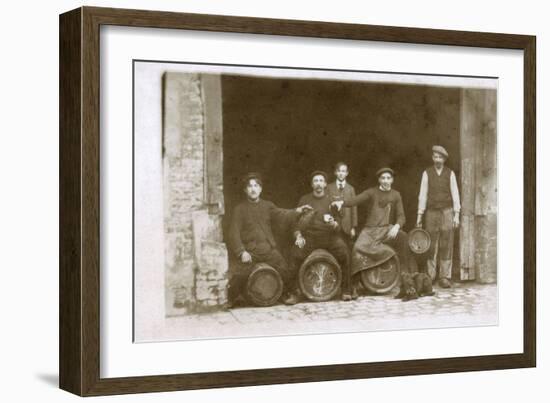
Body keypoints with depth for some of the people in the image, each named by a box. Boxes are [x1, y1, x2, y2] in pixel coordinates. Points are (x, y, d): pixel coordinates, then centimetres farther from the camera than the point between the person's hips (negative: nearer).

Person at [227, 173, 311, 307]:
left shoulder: (267, 206, 14)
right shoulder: (240, 209, 4)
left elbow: (280, 214, -2)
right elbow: (234, 233, -2)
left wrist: (296, 211, -19)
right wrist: (241, 252, -14)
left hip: (269, 249, 3)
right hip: (250, 251, -3)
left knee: (286, 273, -10)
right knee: (238, 275, -20)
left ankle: (285, 294, 17)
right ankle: (230, 299, 4)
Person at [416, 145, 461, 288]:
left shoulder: (450, 173, 4)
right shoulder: (427, 173, 2)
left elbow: (455, 194, 3)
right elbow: (423, 194, 1)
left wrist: (457, 215, -5)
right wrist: (419, 216, -2)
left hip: (447, 212, 0)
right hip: (431, 212, 0)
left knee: (446, 246, -3)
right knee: (431, 246, 0)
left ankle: (444, 278, -2)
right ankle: (430, 277, 7)